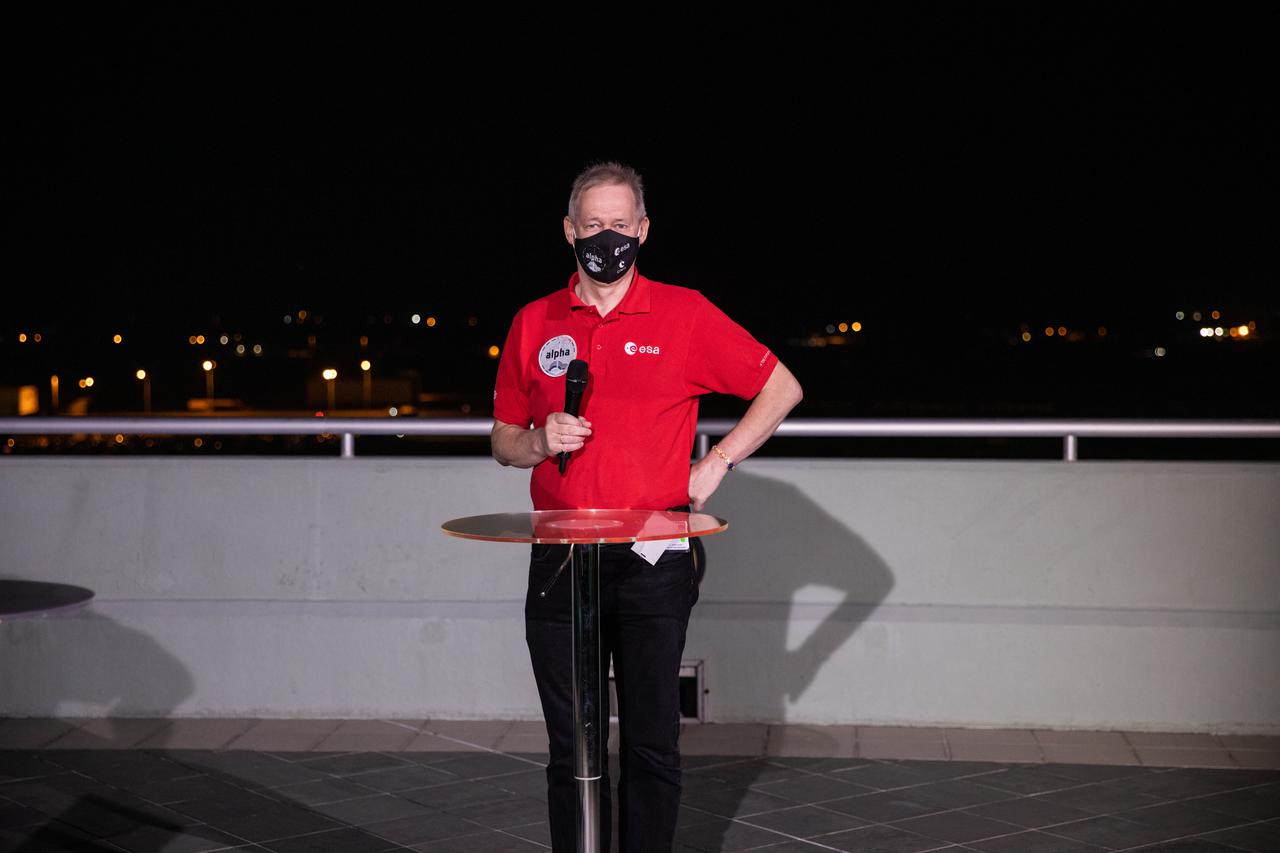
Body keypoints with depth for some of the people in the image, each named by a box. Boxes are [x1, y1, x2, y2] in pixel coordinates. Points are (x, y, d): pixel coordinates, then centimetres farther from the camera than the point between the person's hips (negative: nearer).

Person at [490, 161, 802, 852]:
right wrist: (540, 441, -6)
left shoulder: (684, 315, 1)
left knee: (650, 744, 2)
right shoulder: (533, 324, 9)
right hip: (560, 558, 2)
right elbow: (503, 440, 17)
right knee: (571, 746, 7)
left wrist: (716, 464, -2)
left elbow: (781, 389, 7)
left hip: (653, 561, -2)